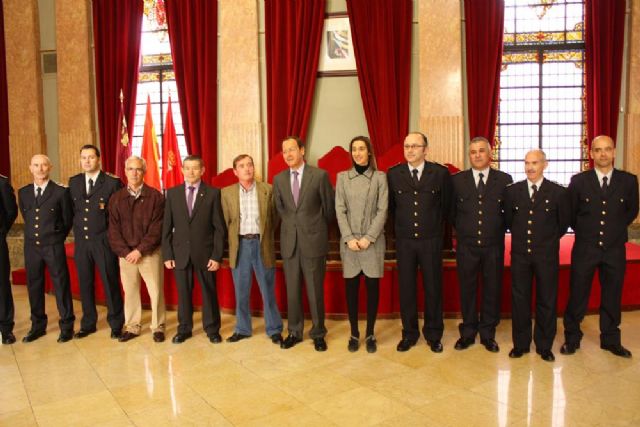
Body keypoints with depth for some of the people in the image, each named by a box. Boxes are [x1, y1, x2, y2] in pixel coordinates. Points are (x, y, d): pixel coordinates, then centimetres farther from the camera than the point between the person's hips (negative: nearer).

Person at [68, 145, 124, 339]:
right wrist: (77, 230, 9)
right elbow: (71, 209, 16)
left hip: (104, 241, -4)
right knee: (85, 284, 12)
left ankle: (116, 324, 15)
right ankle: (88, 324, 25)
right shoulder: (73, 182, 9)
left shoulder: (113, 182, -5)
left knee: (110, 283, 2)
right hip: (81, 241, 5)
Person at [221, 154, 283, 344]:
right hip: (240, 245, 1)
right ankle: (242, 329, 24)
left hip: (261, 244, -1)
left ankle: (274, 330, 17)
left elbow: (274, 217, 5)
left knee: (268, 290, 5)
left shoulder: (267, 190, 1)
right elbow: (225, 221, 6)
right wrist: (233, 241, 6)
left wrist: (265, 237, 5)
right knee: (241, 291, 10)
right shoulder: (227, 192, 3)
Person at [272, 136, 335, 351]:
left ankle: (318, 334, 20)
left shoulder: (320, 175, -5)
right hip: (289, 242, 3)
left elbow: (329, 207, 2)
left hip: (313, 241, -3)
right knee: (292, 291, 10)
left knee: (315, 291, 5)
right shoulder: (279, 179, 7)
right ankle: (294, 332, 25)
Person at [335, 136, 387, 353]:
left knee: (372, 287, 4)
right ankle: (354, 333, 16)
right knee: (351, 287, 4)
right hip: (349, 241, 1)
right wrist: (349, 238, -10)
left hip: (373, 241, -1)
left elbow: (382, 210, -3)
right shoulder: (342, 177, 6)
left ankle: (370, 334, 15)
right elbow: (340, 210, 1)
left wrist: (369, 237, -12)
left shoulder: (380, 177, 3)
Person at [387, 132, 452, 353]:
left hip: (431, 240, -1)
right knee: (406, 288, 8)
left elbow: (446, 205, 9)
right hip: (404, 241, 1)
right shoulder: (393, 174, 0)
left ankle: (433, 334, 24)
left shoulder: (441, 173, -4)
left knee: (433, 287, 8)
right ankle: (409, 333, 23)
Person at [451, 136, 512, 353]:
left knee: (492, 290, 8)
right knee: (467, 290, 8)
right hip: (466, 246, 0)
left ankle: (488, 334, 24)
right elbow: (451, 212, 9)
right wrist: (461, 230, 6)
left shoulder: (504, 179, 1)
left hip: (494, 246, 0)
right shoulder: (457, 180, 2)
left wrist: (498, 230, 2)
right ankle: (468, 332, 23)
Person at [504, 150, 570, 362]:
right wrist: (521, 237, 11)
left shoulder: (558, 192, -4)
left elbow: (564, 222, 6)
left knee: (547, 301, 8)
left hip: (547, 255, -1)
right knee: (519, 299, 8)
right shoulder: (512, 190, 1)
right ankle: (520, 344, 22)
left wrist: (548, 239, 10)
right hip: (520, 254, 1)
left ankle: (544, 346, 24)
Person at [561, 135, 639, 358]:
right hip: (585, 248, -1)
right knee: (577, 295, 6)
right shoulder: (578, 181, -3)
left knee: (612, 296, 12)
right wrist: (584, 231, 8)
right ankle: (572, 338, 21)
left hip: (615, 249, 2)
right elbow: (570, 213, 7)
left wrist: (616, 229, 10)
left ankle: (611, 340, 28)